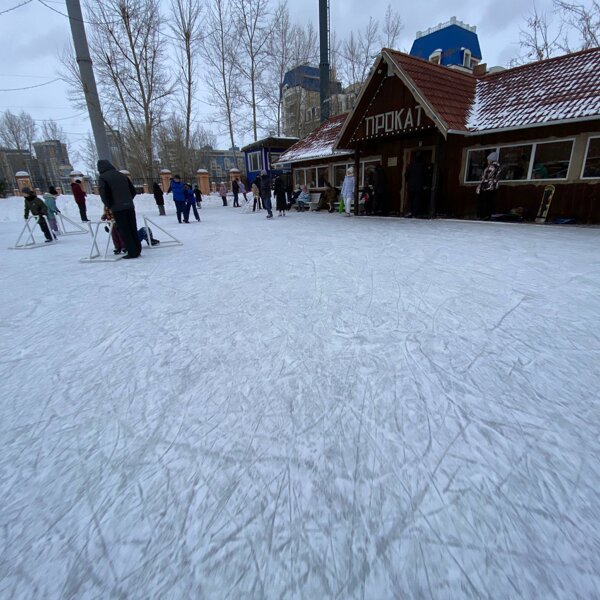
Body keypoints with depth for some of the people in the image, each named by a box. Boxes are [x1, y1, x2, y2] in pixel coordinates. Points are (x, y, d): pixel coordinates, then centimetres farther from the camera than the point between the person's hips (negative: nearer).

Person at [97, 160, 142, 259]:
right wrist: (128, 201, 18)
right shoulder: (122, 175, 16)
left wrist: (109, 206, 5)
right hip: (130, 206, 6)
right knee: (133, 229, 9)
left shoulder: (102, 177, -2)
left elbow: (103, 194, -9)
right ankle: (137, 250, 12)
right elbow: (133, 191, 16)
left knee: (124, 232, -1)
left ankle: (132, 252, -1)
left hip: (117, 208, -5)